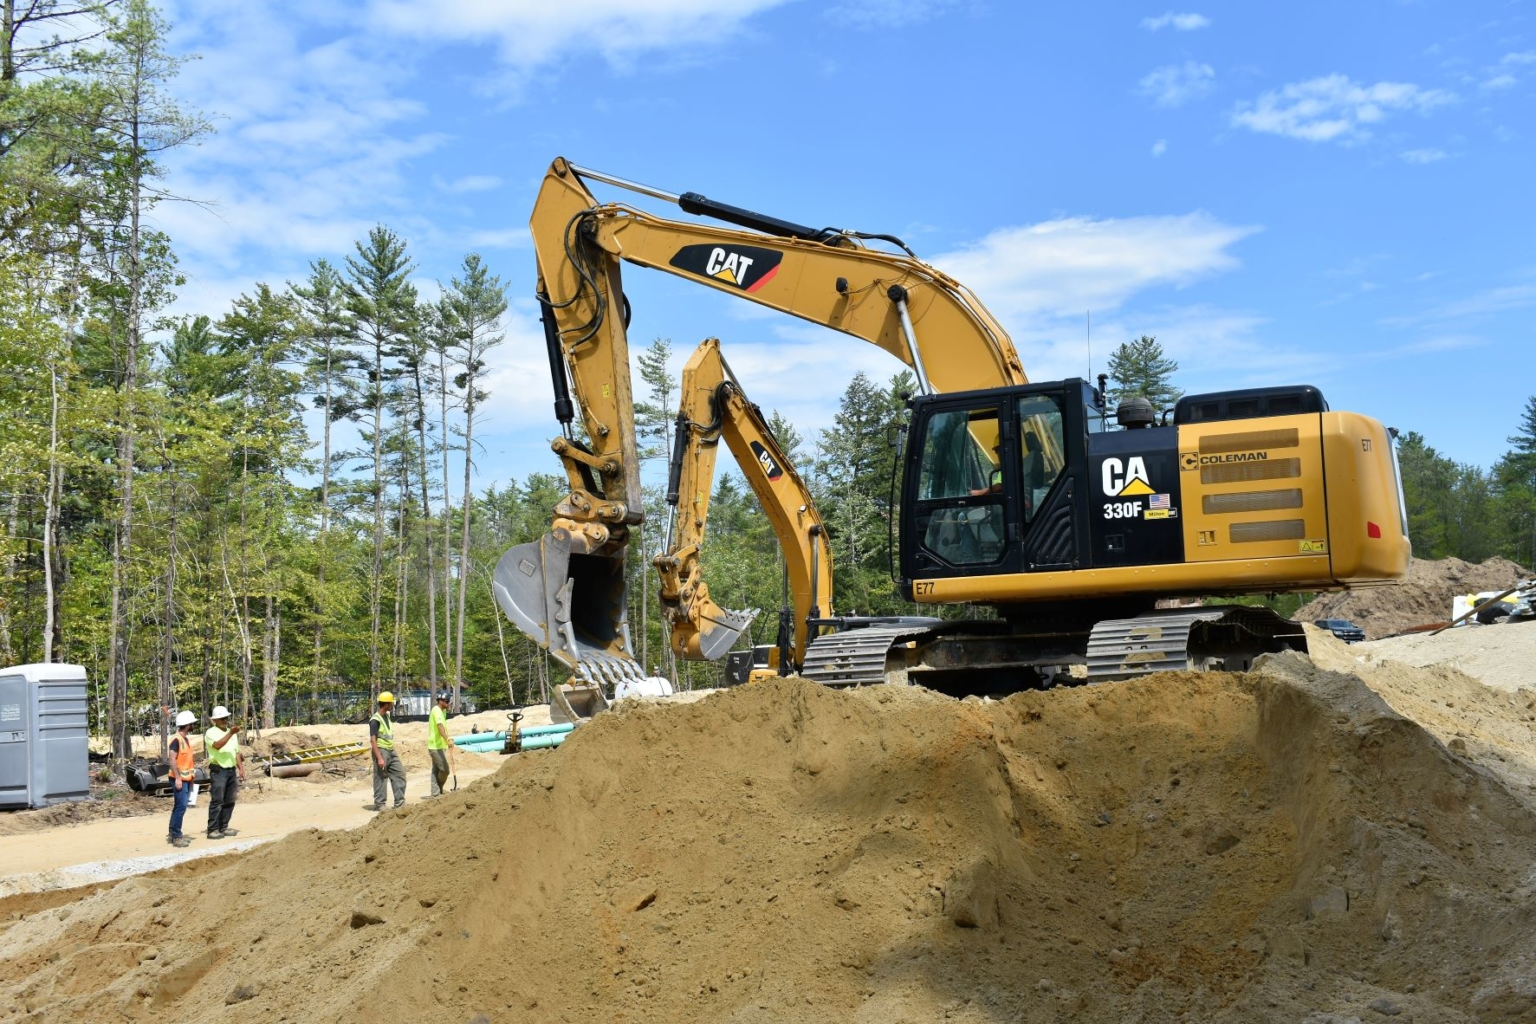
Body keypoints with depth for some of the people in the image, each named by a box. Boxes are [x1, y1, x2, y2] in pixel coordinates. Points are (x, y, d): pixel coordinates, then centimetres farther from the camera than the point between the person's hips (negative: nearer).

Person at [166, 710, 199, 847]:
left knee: (179, 806, 12)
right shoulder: (176, 740, -16)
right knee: (181, 806, -13)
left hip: (186, 779, 9)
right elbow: (173, 760, -20)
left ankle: (173, 834, 18)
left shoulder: (187, 739, 13)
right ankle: (176, 837, -11)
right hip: (179, 779, -9)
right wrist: (177, 778, -24)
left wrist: (192, 773, 16)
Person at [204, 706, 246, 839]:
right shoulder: (211, 733, -5)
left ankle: (223, 828, 15)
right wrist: (230, 733, -32)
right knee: (217, 801, -8)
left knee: (229, 801, 8)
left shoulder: (232, 732, 17)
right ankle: (212, 830, -6)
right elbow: (217, 745, -25)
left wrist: (241, 769, 13)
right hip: (218, 771, -7)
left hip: (231, 770, 7)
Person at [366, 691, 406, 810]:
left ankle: (400, 802, 11)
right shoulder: (375, 720, -16)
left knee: (399, 773, 6)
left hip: (391, 751, 9)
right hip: (381, 751, -9)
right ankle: (379, 804, 8)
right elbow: (373, 740, -20)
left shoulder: (387, 716, 12)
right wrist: (379, 758, -24)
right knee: (380, 778, -1)